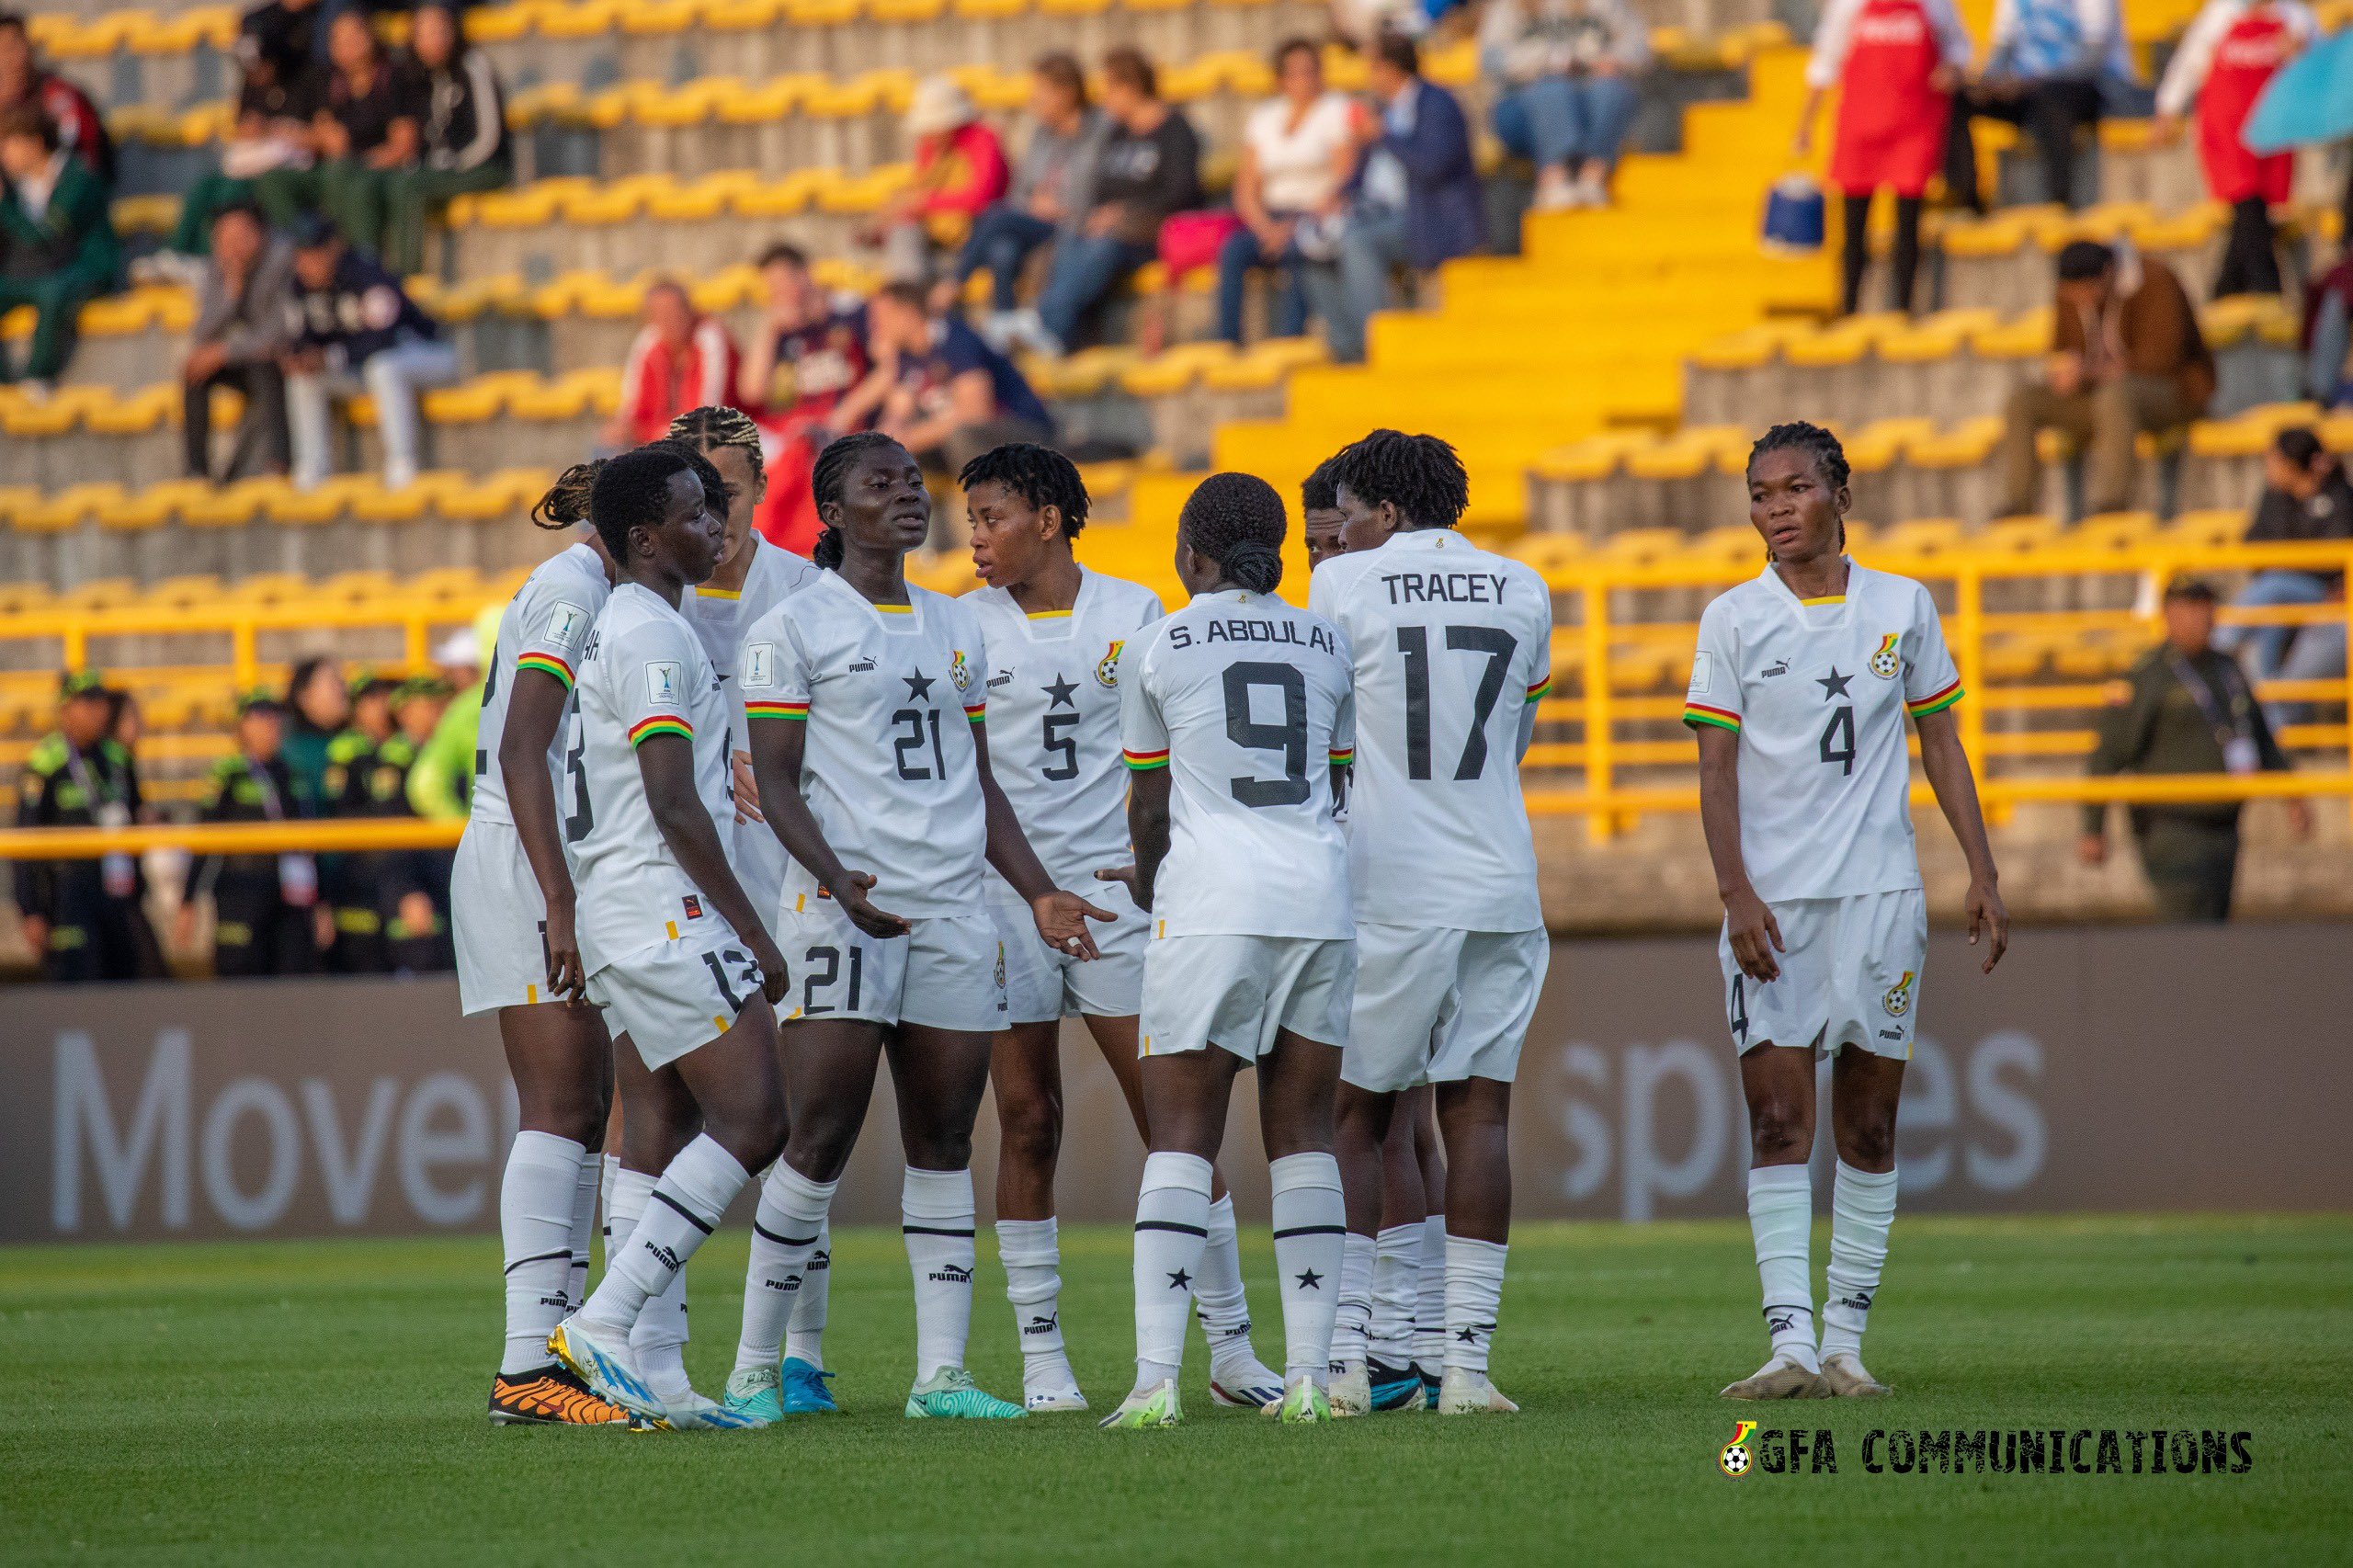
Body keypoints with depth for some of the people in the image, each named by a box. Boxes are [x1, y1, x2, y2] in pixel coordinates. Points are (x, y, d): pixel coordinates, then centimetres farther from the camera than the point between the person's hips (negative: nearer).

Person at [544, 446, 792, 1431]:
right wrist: (754, 934, -14)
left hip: (618, 909, 10)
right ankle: (601, 1326, -18)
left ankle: (630, 1370, 3)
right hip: (667, 908, -10)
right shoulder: (653, 636, -12)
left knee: (674, 1131, 8)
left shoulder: (616, 629, 19)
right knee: (752, 1120, -14)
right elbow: (675, 807, -17)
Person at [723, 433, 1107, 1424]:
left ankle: (941, 1373, 5)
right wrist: (835, 878, -20)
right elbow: (774, 781, -6)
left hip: (954, 911, 6)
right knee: (822, 1138, -9)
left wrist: (1039, 893, 13)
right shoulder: (792, 629, 0)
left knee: (944, 1138, 3)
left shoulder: (956, 629, 18)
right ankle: (754, 1369, -2)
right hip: (844, 908, -6)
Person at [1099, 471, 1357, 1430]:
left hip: (1212, 906, -3)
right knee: (1302, 1135, 9)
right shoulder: (1326, 645, 12)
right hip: (1321, 894, 3)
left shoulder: (1157, 649, 3)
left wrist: (1149, 881, 31)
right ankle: (1307, 1373, 4)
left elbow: (1149, 804, 12)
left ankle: (1156, 1378, -13)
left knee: (1181, 1138, -3)